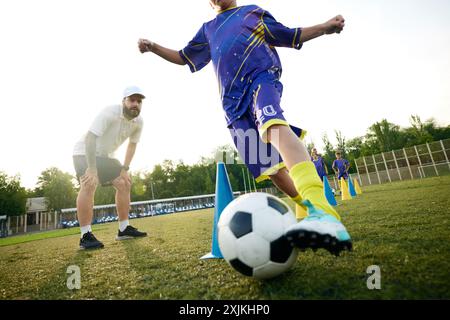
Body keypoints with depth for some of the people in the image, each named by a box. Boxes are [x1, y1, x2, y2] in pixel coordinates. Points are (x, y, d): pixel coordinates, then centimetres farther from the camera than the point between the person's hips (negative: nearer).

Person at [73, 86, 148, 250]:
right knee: (89, 185, -26)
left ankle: (124, 229, 9)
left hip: (105, 156, 7)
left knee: (124, 184, 1)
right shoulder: (110, 113, -29)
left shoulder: (138, 122, -8)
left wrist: (124, 169, -1)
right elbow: (90, 138, -32)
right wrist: (92, 168, -36)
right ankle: (86, 236, -19)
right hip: (85, 152, -7)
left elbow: (132, 144, 4)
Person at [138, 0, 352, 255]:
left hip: (261, 79, -4)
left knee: (273, 124, -39)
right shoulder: (207, 29, 32)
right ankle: (308, 210, 10)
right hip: (233, 102, 4)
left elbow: (289, 37, 23)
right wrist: (154, 47, 19)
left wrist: (324, 27, 9)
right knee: (267, 166, -5)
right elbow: (184, 58, 35)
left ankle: (322, 211, -54)